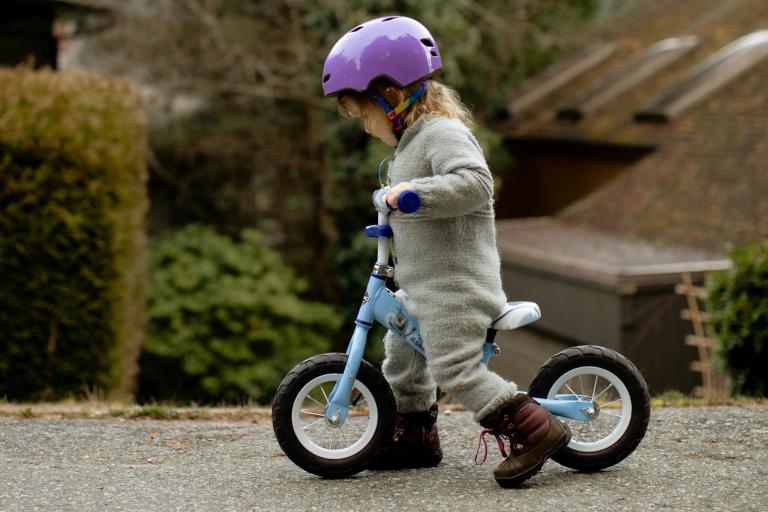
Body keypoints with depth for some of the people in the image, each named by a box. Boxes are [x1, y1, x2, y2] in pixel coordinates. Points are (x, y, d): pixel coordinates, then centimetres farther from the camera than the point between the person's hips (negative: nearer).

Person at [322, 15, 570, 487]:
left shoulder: (443, 133, -16)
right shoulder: (414, 139, 16)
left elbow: (474, 182, -32)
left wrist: (414, 191, -37)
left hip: (455, 286, -11)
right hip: (422, 286, 11)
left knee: (456, 368, -15)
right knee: (401, 351, 21)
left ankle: (533, 430, -12)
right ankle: (415, 435, 35)